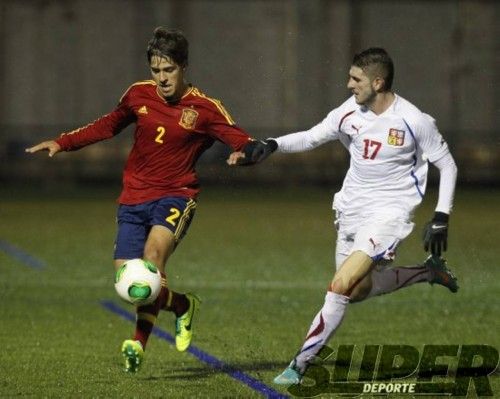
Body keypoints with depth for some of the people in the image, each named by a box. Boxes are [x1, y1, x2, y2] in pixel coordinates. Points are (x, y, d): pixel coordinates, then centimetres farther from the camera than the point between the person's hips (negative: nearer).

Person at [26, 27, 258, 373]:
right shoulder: (139, 95, 5)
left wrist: (246, 151, -34)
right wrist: (62, 143, 17)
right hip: (134, 198, 4)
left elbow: (241, 142, -9)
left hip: (176, 196, -4)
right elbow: (108, 125, 22)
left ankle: (139, 343, -24)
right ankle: (182, 305, 22)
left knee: (154, 251, -31)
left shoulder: (205, 109, -6)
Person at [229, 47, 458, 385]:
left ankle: (301, 364, -10)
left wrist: (441, 218, -8)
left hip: (388, 214, -7)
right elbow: (311, 138, 3)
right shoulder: (351, 112, -5)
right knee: (358, 290, 15)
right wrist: (269, 146, -13)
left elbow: (447, 165, -4)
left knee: (341, 286, -19)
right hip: (352, 210, 7)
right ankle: (428, 272, 34)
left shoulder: (415, 122, -16)